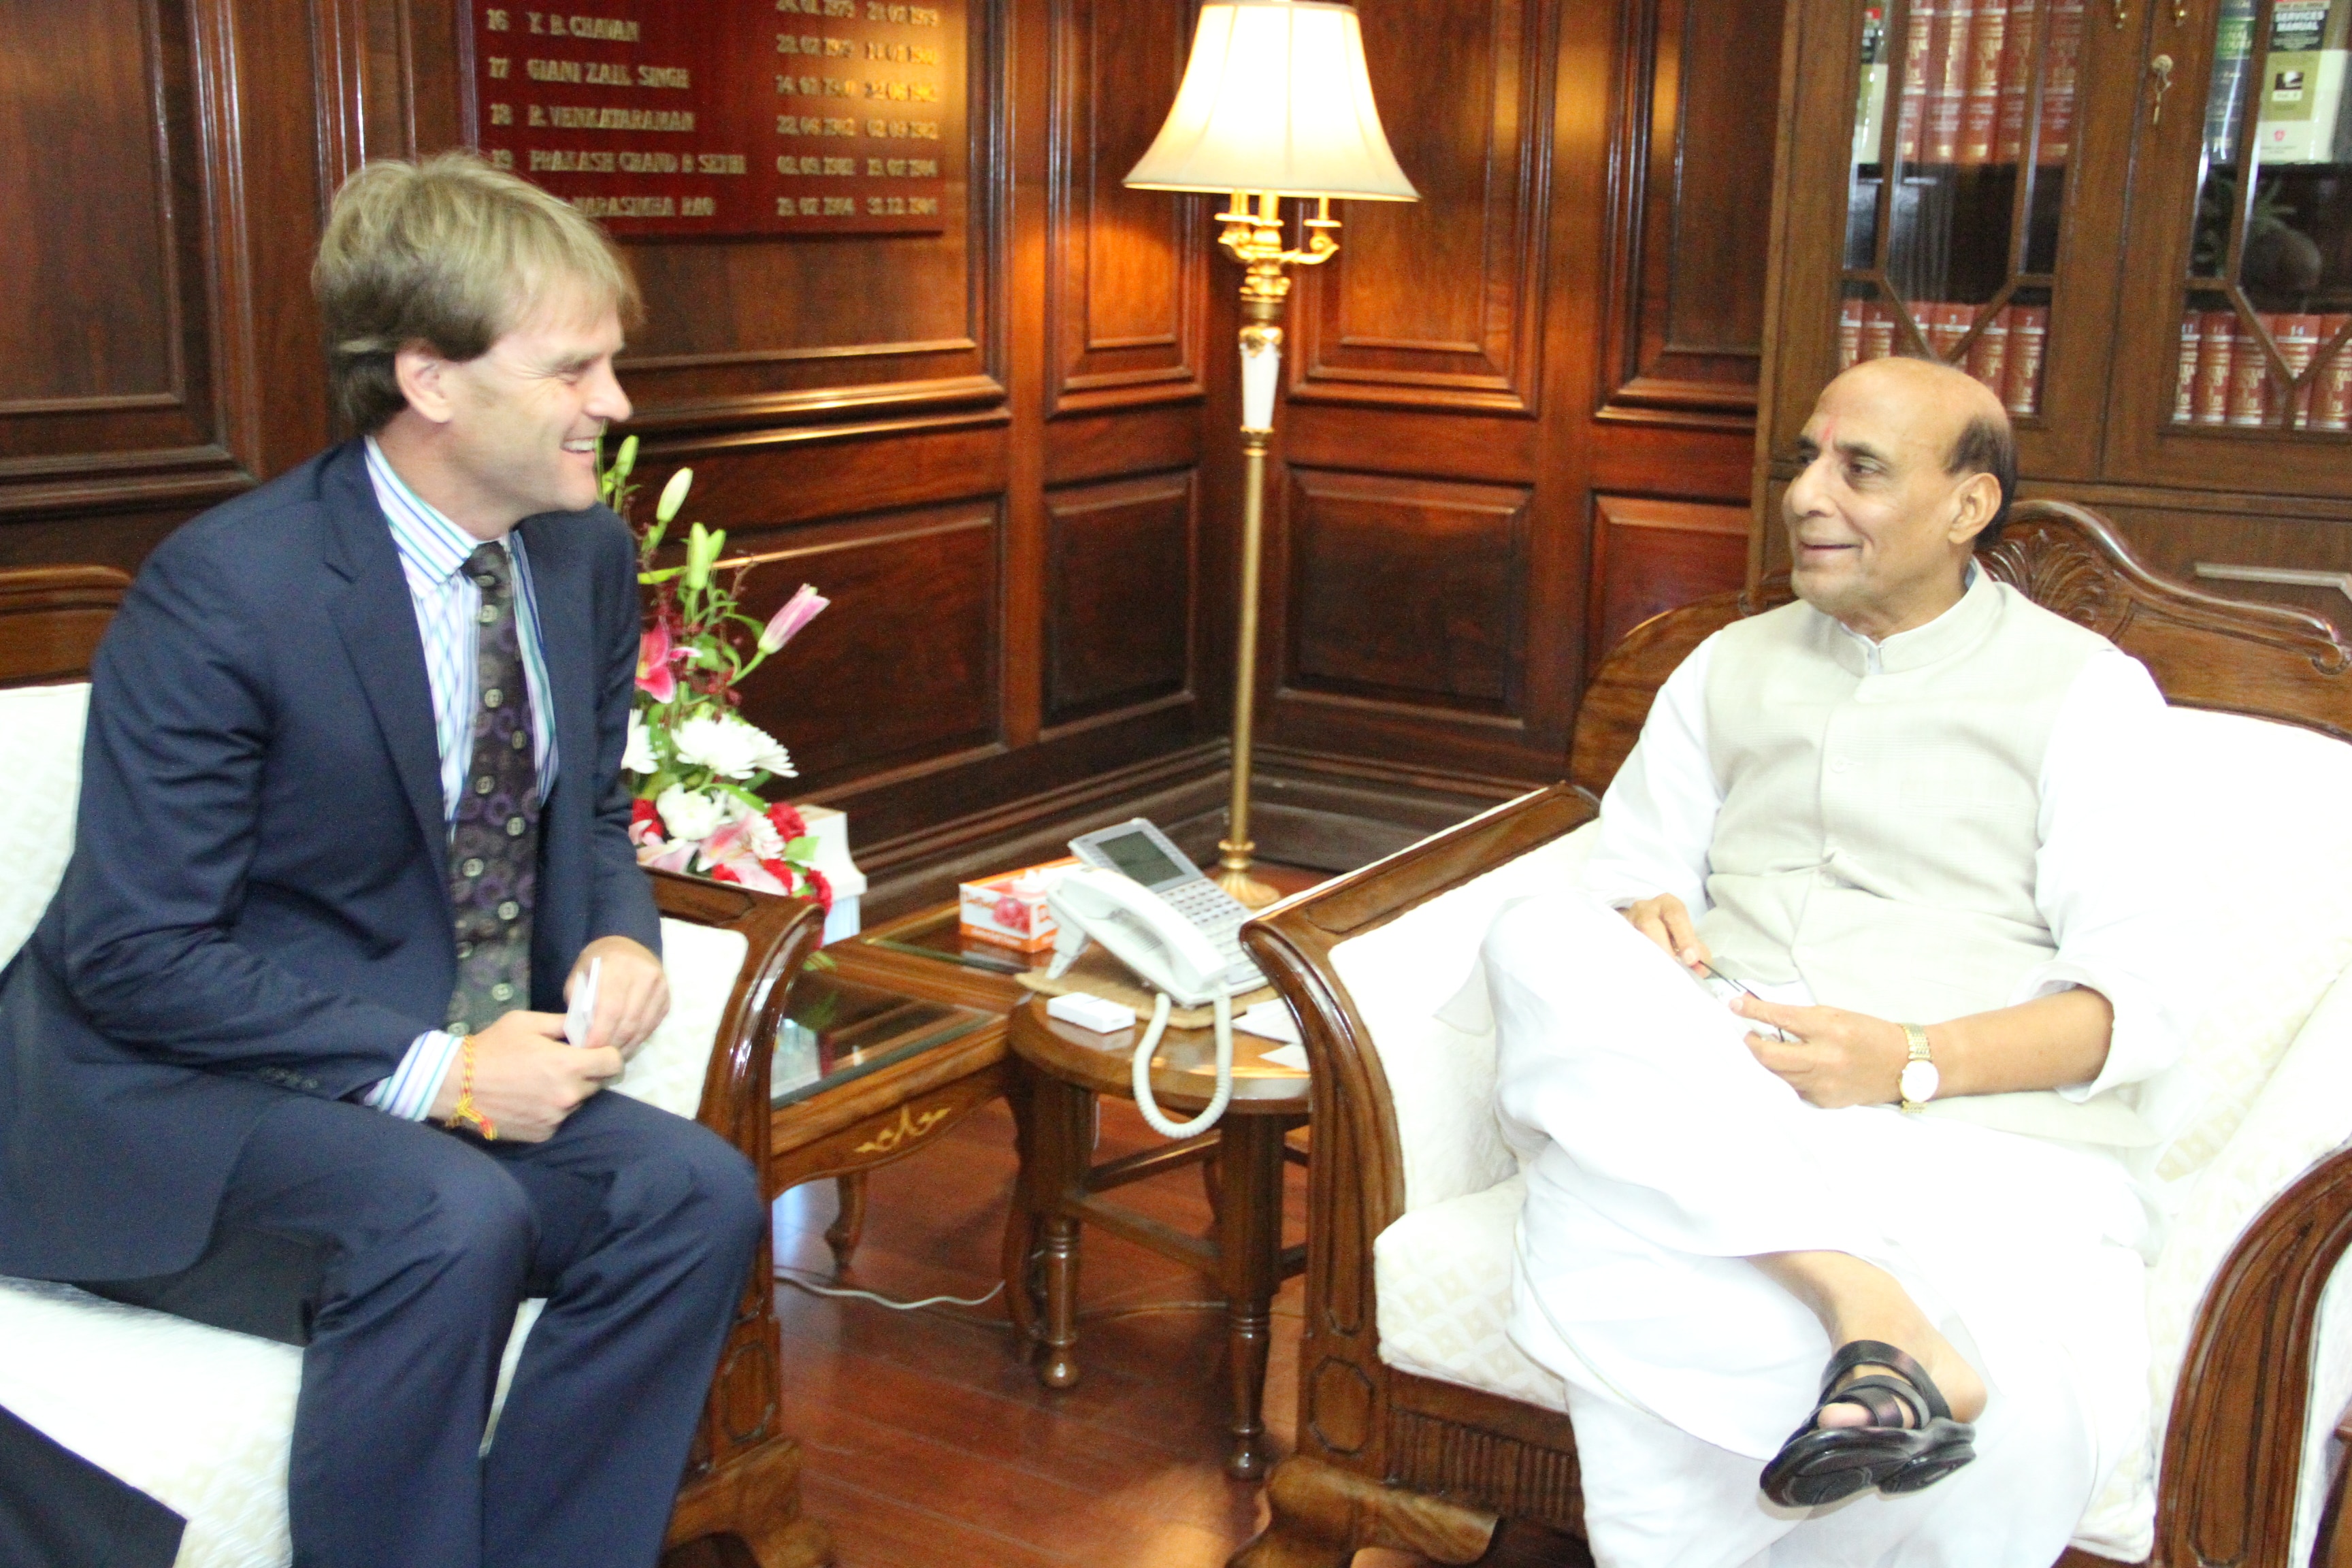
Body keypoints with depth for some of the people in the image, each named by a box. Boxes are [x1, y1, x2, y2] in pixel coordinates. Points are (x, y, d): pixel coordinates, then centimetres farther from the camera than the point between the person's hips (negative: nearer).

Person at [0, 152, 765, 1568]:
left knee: (695, 1193, -18)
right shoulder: (224, 589, -19)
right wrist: (429, 1070, -25)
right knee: (447, 1224, -34)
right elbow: (133, 952, -18)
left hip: (456, 1070, 7)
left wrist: (619, 940, -7)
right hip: (177, 1098, -6)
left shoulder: (590, 557, 2)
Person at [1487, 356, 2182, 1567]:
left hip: (1989, 1130, -4)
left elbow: (2132, 1009, 2)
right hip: (1713, 1121, 4)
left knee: (2018, 1429, -38)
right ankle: (1869, 1300, -36)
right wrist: (1641, 926, -7)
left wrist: (1914, 1059, -16)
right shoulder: (1730, 668, 24)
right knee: (1541, 945, -30)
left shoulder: (2085, 690, 10)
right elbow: (1632, 874, 18)